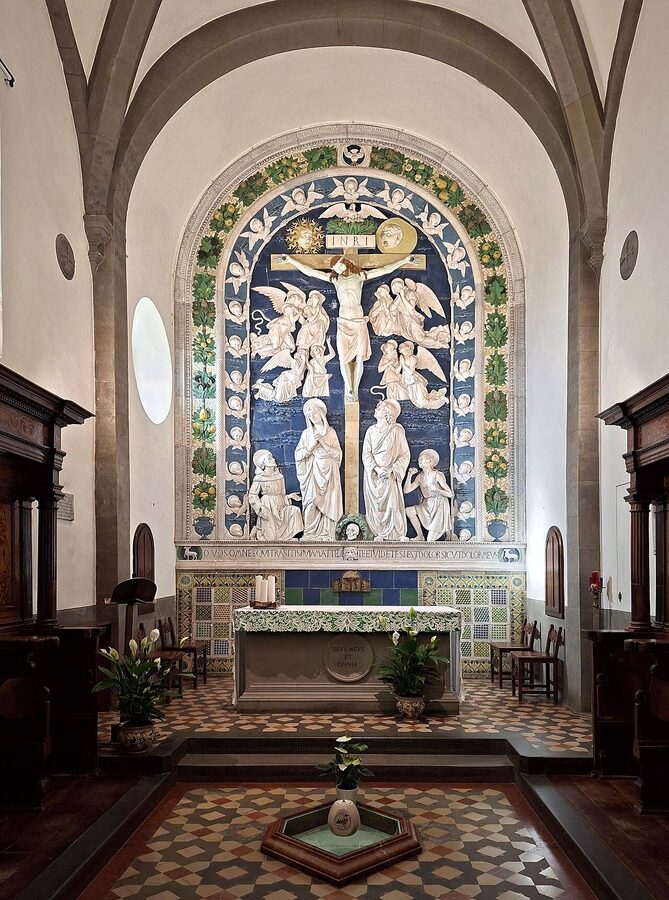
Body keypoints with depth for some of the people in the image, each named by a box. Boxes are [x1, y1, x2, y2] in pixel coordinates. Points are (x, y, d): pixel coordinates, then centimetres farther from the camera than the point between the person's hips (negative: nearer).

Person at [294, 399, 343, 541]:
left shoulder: (330, 432, 8)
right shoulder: (307, 433, 9)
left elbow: (337, 453, 0)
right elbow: (299, 454, 2)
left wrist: (322, 442, -10)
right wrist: (313, 444, -10)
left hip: (327, 472, 0)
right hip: (312, 472, 0)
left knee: (327, 501, -4)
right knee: (311, 501, -7)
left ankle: (326, 533, -1)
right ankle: (310, 533, -2)